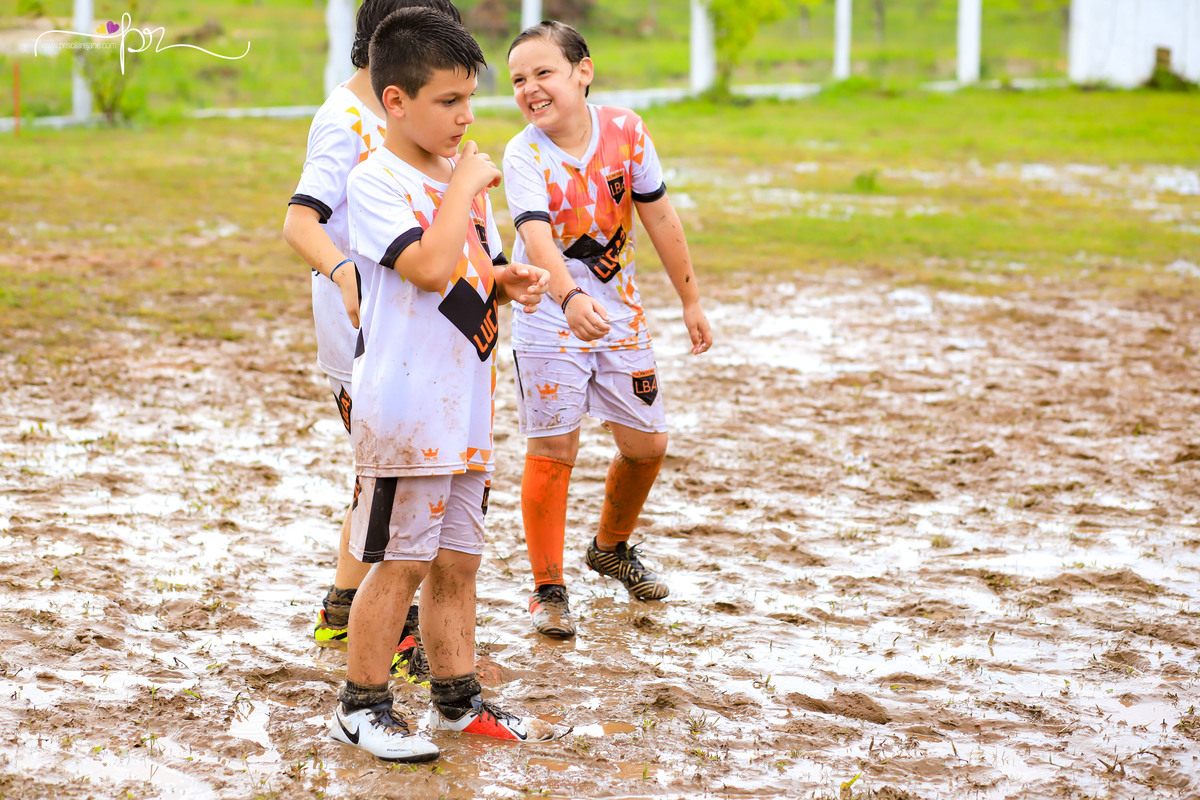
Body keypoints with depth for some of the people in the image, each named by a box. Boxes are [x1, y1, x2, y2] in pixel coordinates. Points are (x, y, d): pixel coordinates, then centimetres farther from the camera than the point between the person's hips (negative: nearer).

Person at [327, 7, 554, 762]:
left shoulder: (465, 176, 13)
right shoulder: (376, 181, -13)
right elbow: (430, 267, -27)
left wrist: (511, 280, 2)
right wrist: (464, 185, -18)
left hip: (466, 404, 8)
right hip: (403, 408, -8)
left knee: (458, 558, 14)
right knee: (402, 560, -1)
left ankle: (459, 698, 25)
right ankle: (361, 705, 11)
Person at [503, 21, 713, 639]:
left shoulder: (624, 130, -8)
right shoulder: (524, 156, -18)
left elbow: (659, 217, 2)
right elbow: (536, 235, -35)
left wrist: (690, 301, 7)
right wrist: (570, 298, -53)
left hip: (619, 310, 4)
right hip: (549, 316, -4)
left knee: (646, 443, 10)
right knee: (553, 450, -6)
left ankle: (611, 548, 37)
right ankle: (548, 589, 8)